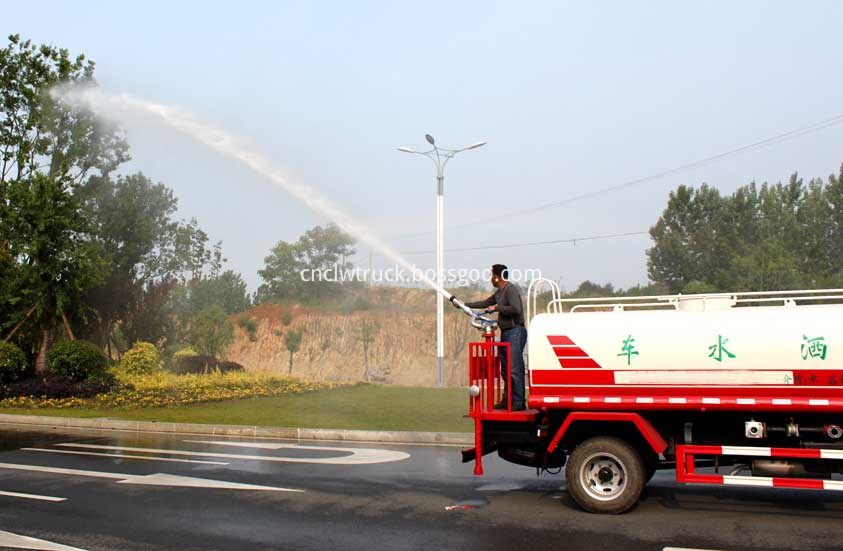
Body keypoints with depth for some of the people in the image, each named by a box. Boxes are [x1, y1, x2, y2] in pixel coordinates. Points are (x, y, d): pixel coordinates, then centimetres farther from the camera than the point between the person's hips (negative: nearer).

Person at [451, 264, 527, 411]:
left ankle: (519, 401, -10)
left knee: (515, 369, -12)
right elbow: (485, 303, 31)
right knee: (505, 370, 11)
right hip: (506, 333, 10)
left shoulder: (511, 289, -11)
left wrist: (497, 308, -12)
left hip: (515, 333, -10)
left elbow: (516, 309, -25)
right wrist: (463, 304, 33)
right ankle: (507, 400, 17)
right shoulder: (499, 292, 19)